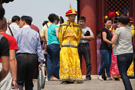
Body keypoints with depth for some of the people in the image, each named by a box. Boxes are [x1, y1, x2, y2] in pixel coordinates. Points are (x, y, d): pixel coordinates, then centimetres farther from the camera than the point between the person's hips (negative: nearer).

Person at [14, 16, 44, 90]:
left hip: (21, 57, -4)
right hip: (33, 58, 4)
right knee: (29, 81, 11)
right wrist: (41, 61, 11)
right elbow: (39, 48, 10)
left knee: (19, 81, -4)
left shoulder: (19, 31, 2)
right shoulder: (35, 33, 12)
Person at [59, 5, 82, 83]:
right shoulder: (63, 26, 4)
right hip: (65, 47, -1)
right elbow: (60, 37, 10)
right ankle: (65, 79, -5)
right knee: (65, 62, -6)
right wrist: (63, 45, 10)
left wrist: (76, 45, 13)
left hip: (74, 47, 1)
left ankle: (75, 78, -1)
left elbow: (79, 37, 17)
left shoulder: (77, 26, 10)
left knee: (75, 62, -3)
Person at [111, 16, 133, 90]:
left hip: (122, 54, -6)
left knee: (123, 74, -6)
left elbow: (113, 41, -11)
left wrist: (114, 35, 7)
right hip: (130, 53, 6)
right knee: (124, 72, 18)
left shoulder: (119, 30, -6)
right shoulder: (129, 29, 12)